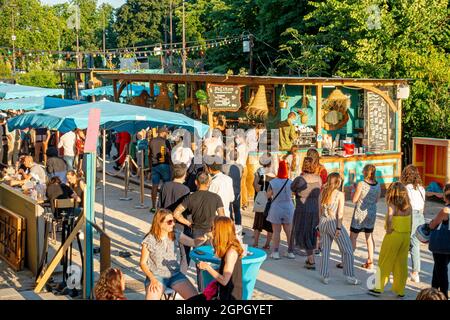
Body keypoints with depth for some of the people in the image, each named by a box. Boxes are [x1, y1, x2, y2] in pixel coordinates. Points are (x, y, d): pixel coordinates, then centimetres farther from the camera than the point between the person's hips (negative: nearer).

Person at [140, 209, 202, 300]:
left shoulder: (176, 236, 1)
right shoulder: (149, 241, -7)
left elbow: (194, 242, -12)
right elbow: (143, 263, -3)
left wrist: (203, 238, -33)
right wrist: (152, 279, -17)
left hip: (175, 275, 3)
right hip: (156, 275, -3)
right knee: (151, 298, -30)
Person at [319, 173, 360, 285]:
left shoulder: (323, 192, 6)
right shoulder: (340, 194, -7)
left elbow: (320, 209, 10)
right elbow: (340, 213, -11)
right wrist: (339, 228, -11)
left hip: (323, 222, 5)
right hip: (334, 222, -5)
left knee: (325, 249, 12)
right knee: (347, 250, 6)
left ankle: (325, 276, 11)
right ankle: (350, 276, 6)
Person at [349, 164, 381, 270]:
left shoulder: (361, 184, -18)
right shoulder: (378, 185, -3)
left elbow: (354, 200, -12)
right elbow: (377, 200, 8)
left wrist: (354, 189, 3)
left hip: (360, 214, -5)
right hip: (372, 214, 5)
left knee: (353, 237, 5)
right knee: (369, 237, 15)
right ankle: (370, 262, 17)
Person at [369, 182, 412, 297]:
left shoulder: (392, 205, -13)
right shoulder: (408, 206, 3)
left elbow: (389, 218, -28)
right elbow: (410, 223, 8)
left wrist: (388, 230, -15)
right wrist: (408, 234, 15)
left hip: (394, 235, -5)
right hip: (406, 236, 5)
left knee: (384, 262, 8)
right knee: (401, 263, 13)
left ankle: (379, 288, 13)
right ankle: (400, 290, 19)